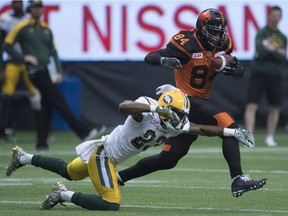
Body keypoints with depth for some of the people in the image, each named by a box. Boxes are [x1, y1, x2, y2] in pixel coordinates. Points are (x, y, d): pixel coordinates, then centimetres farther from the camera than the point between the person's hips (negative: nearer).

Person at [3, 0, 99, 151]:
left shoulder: (46, 29, 17)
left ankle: (41, 143, 8)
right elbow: (7, 45, -1)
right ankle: (84, 132, -17)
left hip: (49, 71, 7)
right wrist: (23, 58, -11)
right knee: (59, 102, -12)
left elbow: (53, 52, 20)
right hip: (36, 71, -7)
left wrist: (58, 71, 10)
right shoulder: (22, 28, -1)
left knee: (45, 108, 5)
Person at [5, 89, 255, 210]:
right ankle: (64, 195, -3)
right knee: (111, 205, -14)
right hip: (102, 153, -9)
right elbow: (124, 106, -49)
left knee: (68, 172, 28)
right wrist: (156, 108, -55)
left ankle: (24, 157, 40)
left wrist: (232, 132, -8)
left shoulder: (176, 125, -6)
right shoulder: (146, 108, -29)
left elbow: (202, 129, 2)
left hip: (111, 158, 9)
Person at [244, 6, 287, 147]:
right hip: (259, 73, -4)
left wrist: (271, 50, -12)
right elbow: (260, 53, -17)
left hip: (275, 76, 4)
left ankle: (270, 138, 15)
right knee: (252, 106, -12)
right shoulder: (261, 33, -2)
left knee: (274, 108, 6)